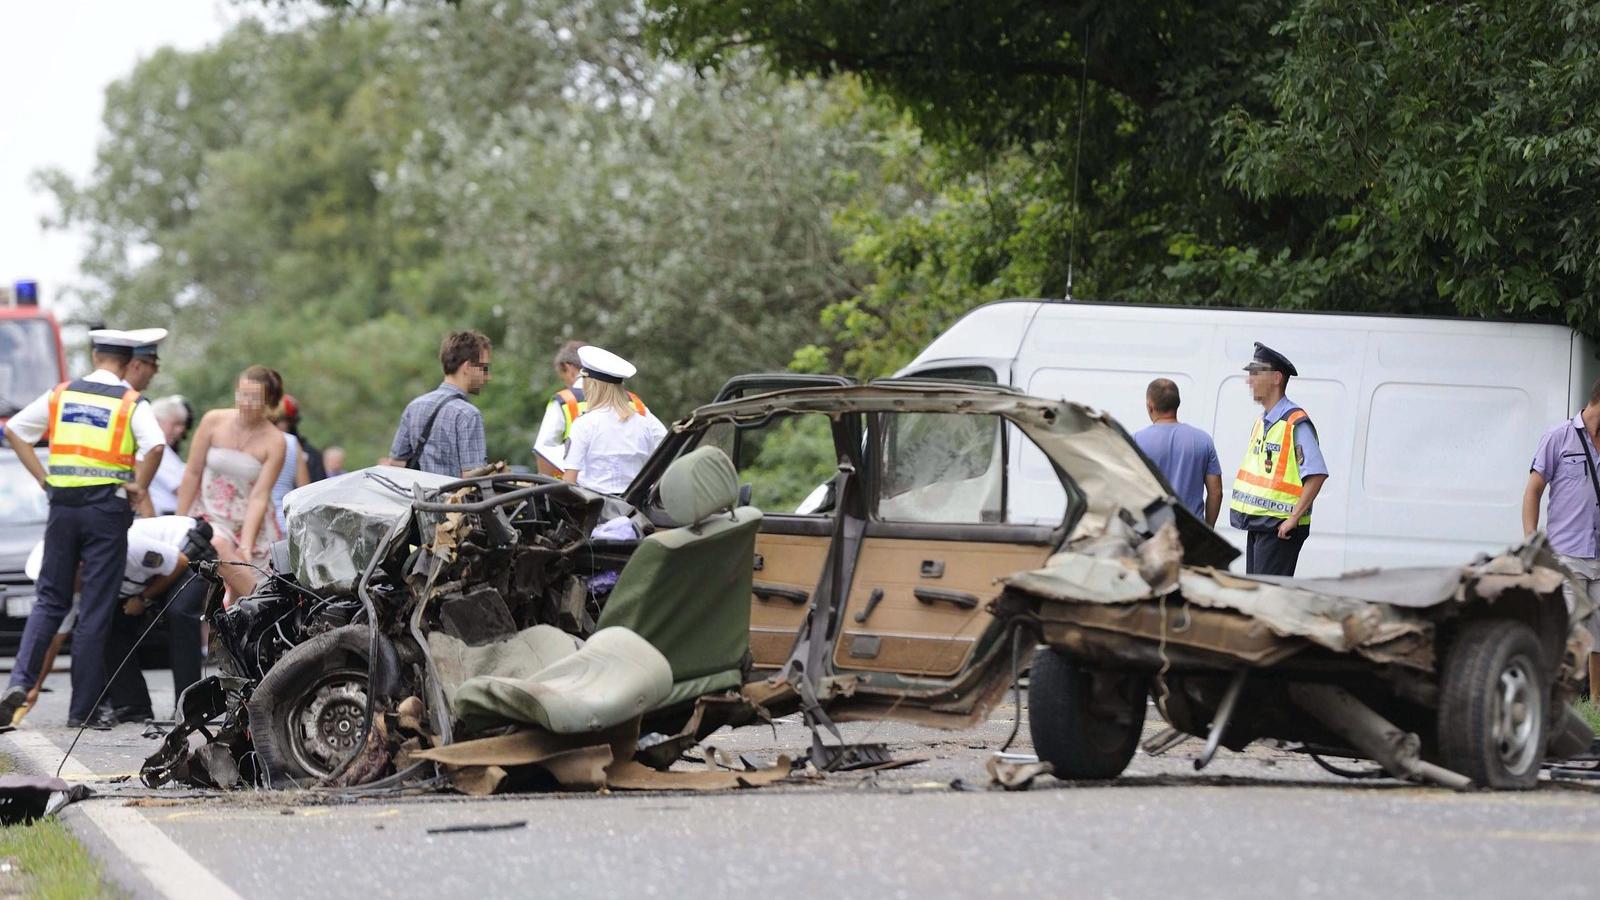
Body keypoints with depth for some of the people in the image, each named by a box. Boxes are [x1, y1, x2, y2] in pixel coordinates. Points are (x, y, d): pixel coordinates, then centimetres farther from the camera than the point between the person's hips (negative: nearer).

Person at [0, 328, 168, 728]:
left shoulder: (61, 394, 8)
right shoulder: (131, 403, -5)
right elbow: (155, 445, -21)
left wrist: (43, 478, 10)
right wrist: (139, 487, -6)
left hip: (63, 504, 3)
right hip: (107, 507, -3)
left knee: (50, 600, 13)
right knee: (96, 610, 2)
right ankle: (82, 709, 3)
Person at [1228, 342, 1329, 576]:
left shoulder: (1296, 423, -14)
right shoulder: (1262, 422, 15)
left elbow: (1316, 475, -20)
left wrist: (1294, 518, -21)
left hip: (1280, 528, -9)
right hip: (1257, 526, 9)